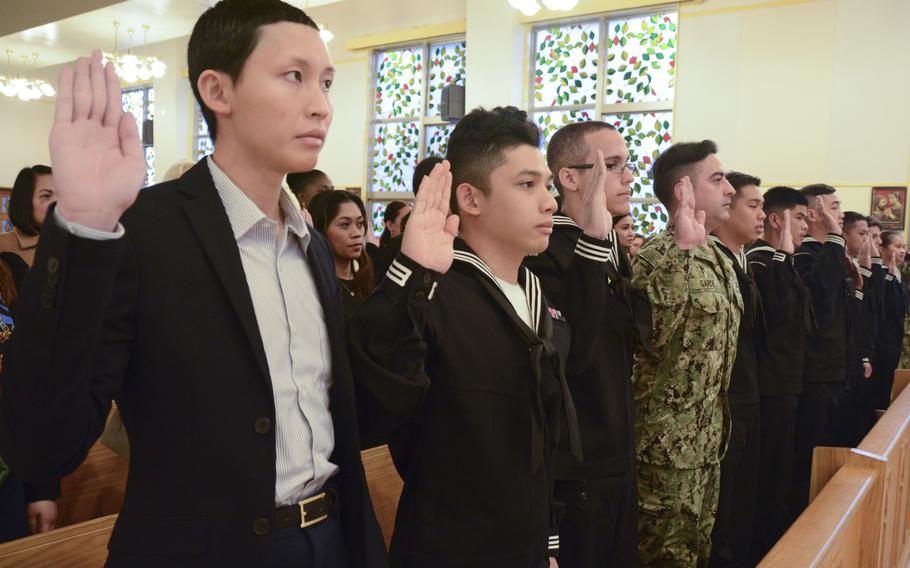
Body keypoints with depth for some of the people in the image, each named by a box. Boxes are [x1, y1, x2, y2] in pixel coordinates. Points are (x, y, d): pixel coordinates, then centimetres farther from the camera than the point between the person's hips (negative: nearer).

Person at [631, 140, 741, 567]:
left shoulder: (718, 258, 10)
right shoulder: (657, 257, -17)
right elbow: (656, 336, -33)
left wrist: (719, 427, 20)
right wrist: (684, 249, -32)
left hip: (708, 438, 8)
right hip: (668, 443, -8)